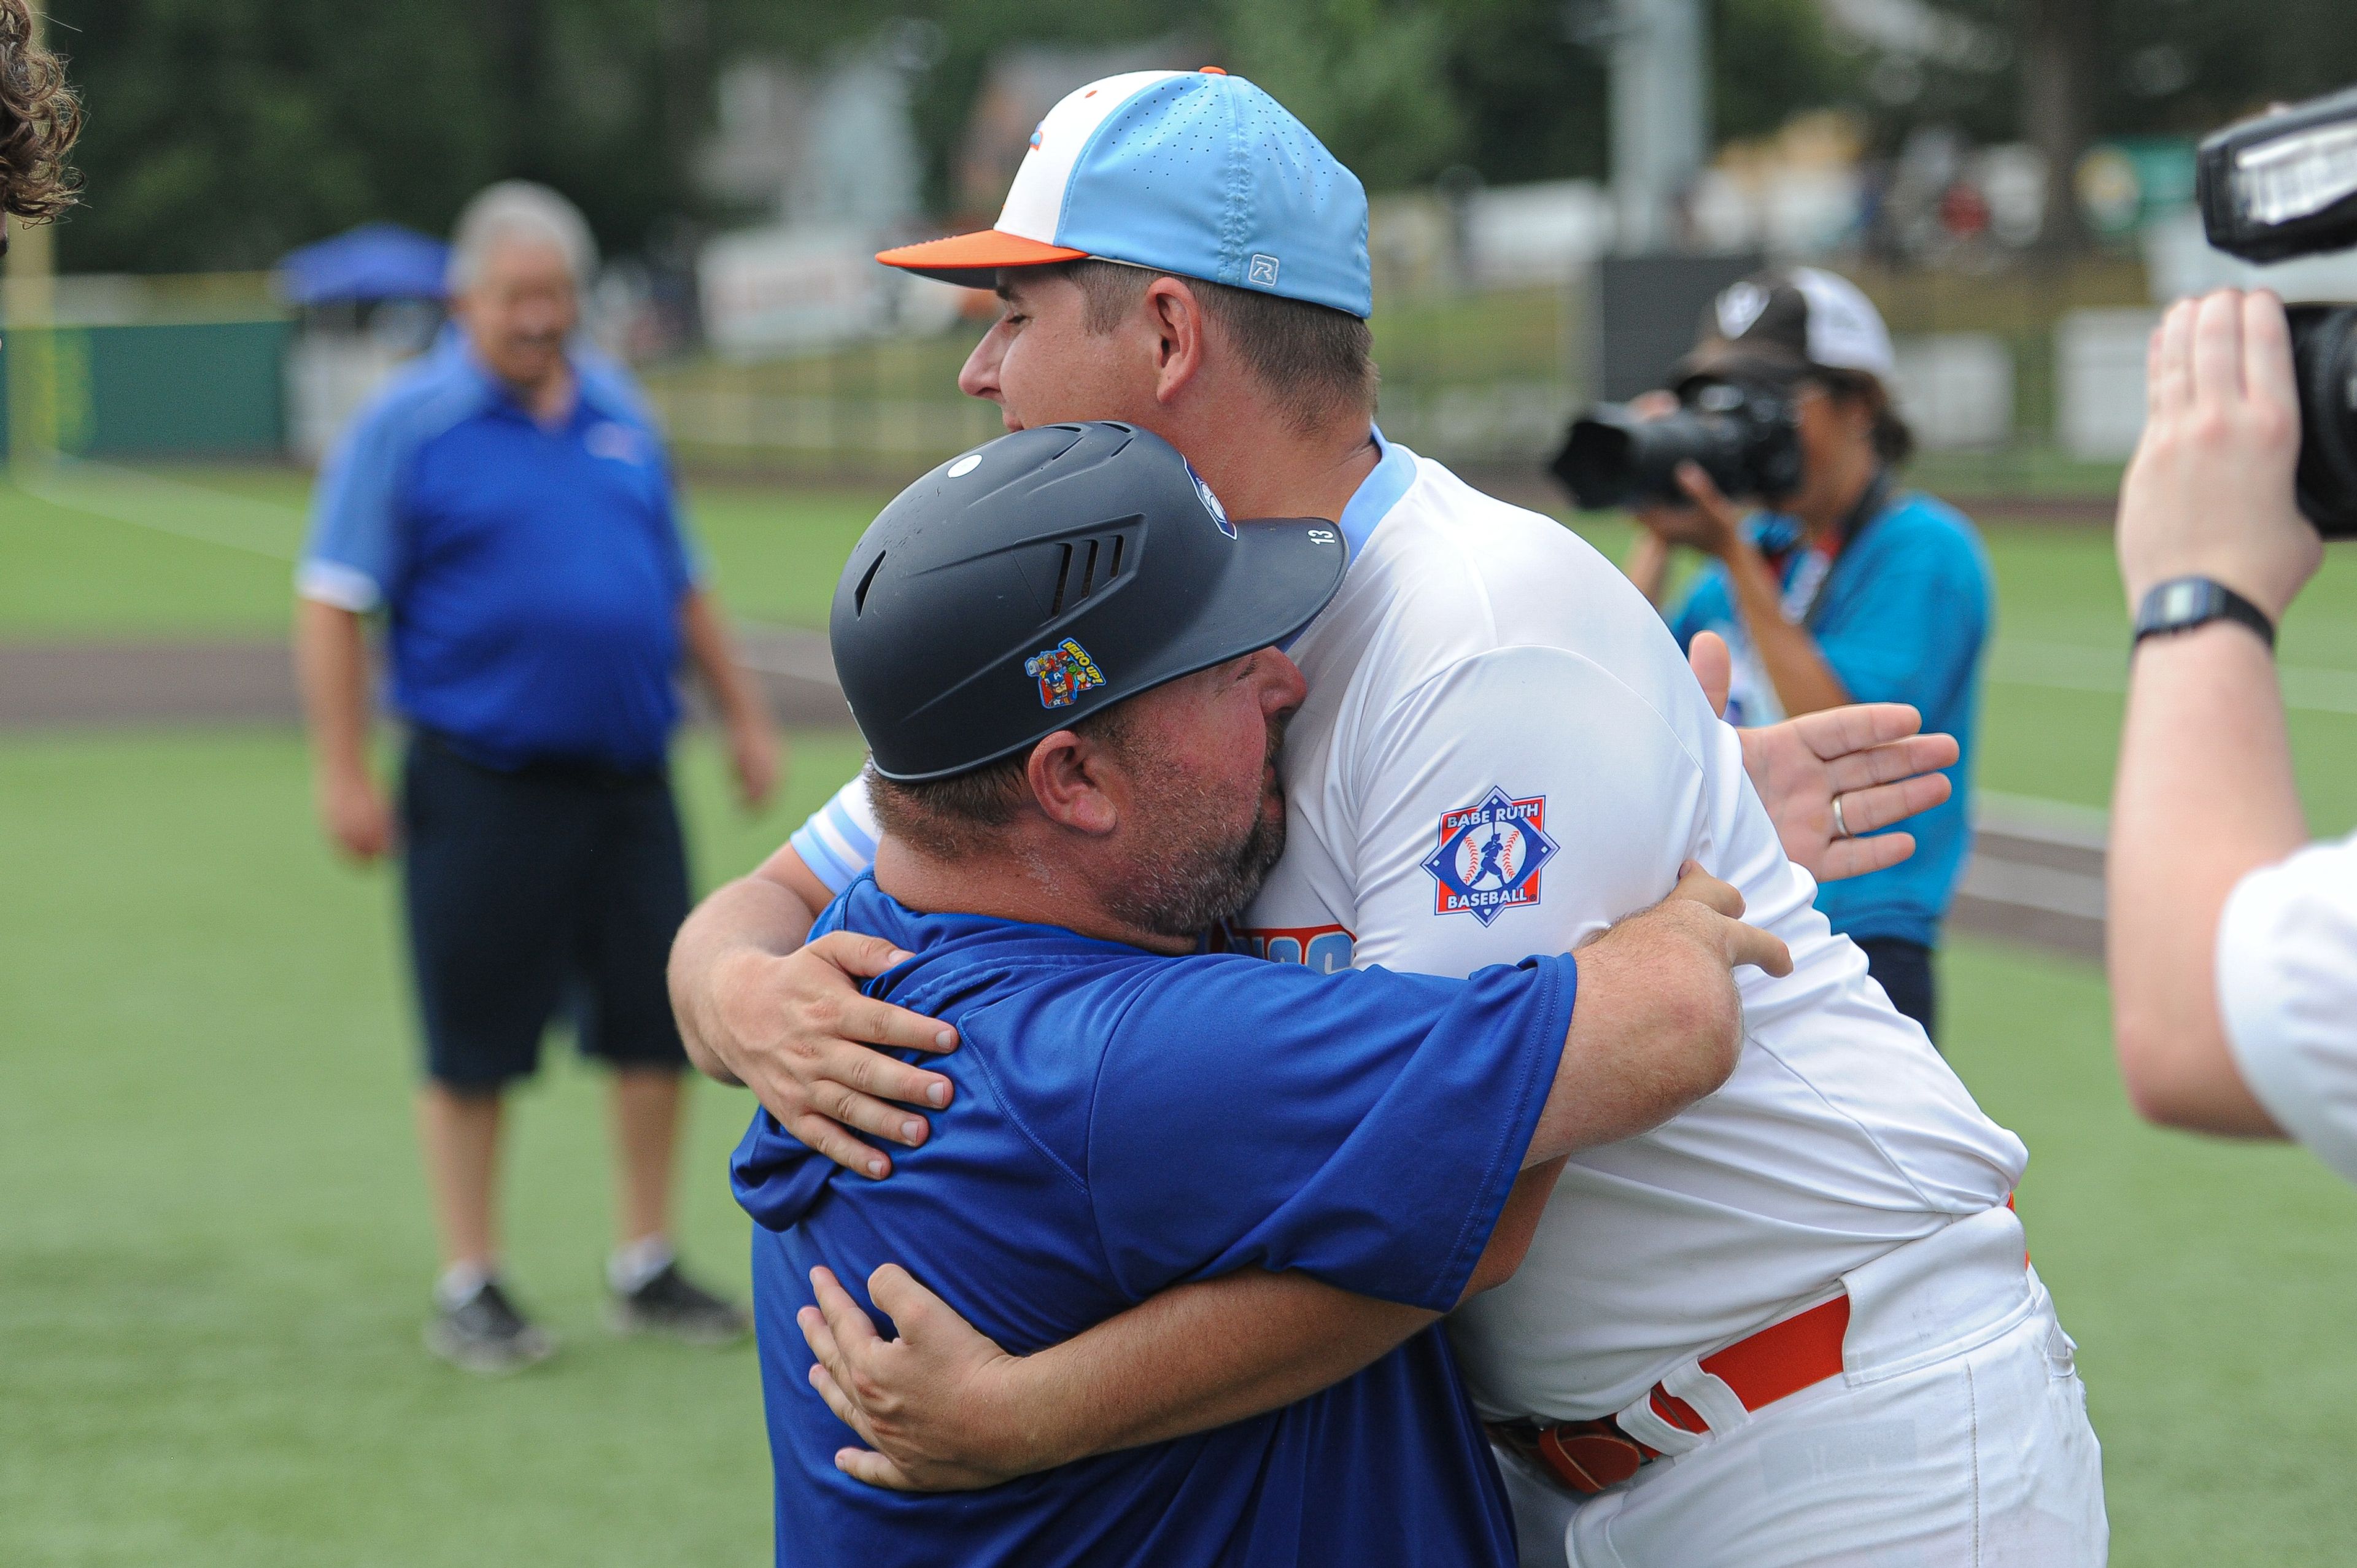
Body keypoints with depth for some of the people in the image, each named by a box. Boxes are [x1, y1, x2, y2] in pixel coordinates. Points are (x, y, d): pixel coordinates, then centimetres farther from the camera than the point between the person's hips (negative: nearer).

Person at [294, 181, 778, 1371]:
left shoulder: (618, 414, 12)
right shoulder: (408, 426, -4)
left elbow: (683, 587, 21)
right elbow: (332, 605, -6)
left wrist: (743, 714, 19)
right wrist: (343, 772, -11)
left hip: (628, 776, 5)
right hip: (483, 778, -5)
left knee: (658, 1023, 6)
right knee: (474, 1046, 1)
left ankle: (646, 1267, 19)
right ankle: (469, 1287, 12)